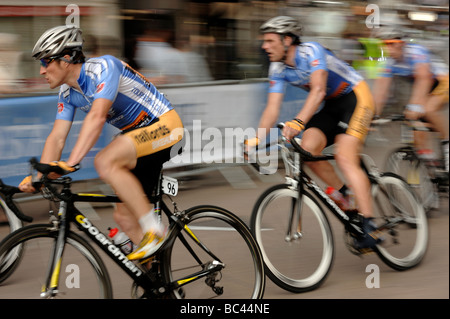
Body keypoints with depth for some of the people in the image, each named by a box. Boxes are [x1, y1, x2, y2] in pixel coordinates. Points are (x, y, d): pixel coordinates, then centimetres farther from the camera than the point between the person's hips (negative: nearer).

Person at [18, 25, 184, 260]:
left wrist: (70, 163, -42)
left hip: (163, 125, -9)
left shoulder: (103, 67, -22)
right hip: (135, 134, 9)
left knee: (105, 162, -32)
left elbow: (97, 117, -35)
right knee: (124, 217, 4)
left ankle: (153, 229, -24)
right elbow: (57, 137, 1)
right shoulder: (67, 93, 4)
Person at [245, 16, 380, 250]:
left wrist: (298, 122, -50)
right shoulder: (278, 69, -2)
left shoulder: (311, 51, -24)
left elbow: (318, 90, -37)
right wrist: (257, 139, -18)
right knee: (307, 149, -15)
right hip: (332, 105, 7)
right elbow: (272, 108, -5)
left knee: (345, 158, -22)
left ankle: (370, 229, -25)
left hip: (356, 97, -7)